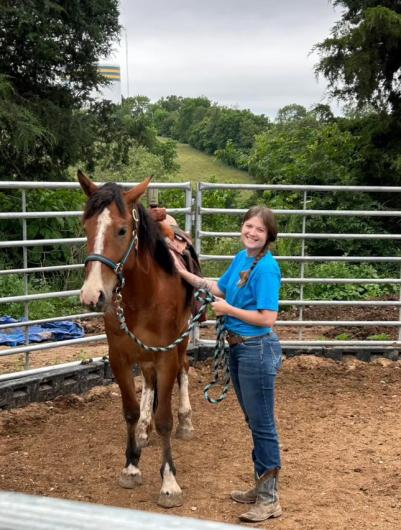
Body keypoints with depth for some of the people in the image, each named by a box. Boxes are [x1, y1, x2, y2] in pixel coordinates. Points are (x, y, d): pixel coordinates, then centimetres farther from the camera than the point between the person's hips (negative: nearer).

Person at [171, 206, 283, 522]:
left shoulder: (266, 268, -20)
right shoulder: (241, 258, 6)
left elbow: (268, 319, -24)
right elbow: (219, 289, 20)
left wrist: (227, 309, -16)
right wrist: (183, 273, 16)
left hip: (257, 350, -9)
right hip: (238, 347, 9)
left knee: (263, 424, 2)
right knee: (254, 422, 19)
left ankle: (270, 500, 15)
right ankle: (261, 487, 35)